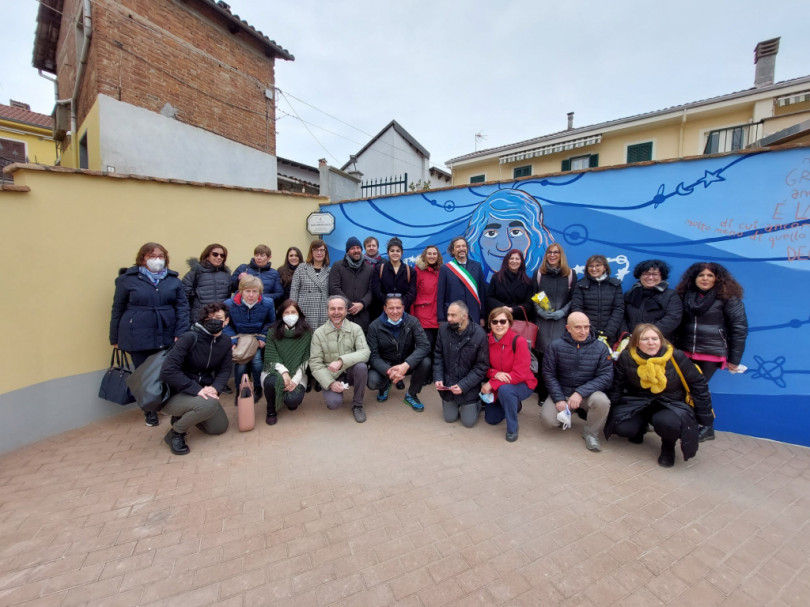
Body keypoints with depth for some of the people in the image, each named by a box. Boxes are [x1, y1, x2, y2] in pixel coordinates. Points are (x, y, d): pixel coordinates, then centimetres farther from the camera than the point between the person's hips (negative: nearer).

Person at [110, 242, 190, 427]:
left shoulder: (173, 279, 3)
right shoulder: (128, 279, 0)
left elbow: (182, 306, 0)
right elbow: (117, 309, 4)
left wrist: (181, 333, -9)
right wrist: (115, 338, 6)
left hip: (167, 337, 1)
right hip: (138, 338, -1)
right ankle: (150, 411, 30)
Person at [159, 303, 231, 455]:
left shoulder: (225, 342, -5)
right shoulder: (190, 337, -24)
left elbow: (224, 370, -1)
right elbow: (168, 371, -30)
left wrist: (215, 388, -21)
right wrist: (197, 389, -33)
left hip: (201, 391, 7)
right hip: (172, 394, -7)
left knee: (220, 427, 9)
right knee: (209, 404, -34)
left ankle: (183, 417, 30)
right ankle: (175, 432, -5)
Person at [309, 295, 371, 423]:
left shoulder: (356, 329, -4)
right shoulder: (319, 333, -4)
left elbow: (365, 352, -18)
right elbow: (315, 363, -6)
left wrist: (342, 361, -33)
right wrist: (330, 383, -21)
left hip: (350, 372, 1)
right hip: (331, 376, -1)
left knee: (361, 366, -32)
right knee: (333, 402, -28)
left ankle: (357, 405, -7)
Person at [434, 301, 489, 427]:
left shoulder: (479, 334, -20)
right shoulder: (443, 328, -12)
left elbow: (482, 366, -14)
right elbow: (438, 355, -1)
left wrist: (463, 385, -20)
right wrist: (438, 378, -12)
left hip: (469, 387, -2)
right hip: (448, 384, 3)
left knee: (468, 422, 7)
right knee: (449, 418, 12)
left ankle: (478, 402, 36)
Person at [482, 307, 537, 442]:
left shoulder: (519, 341, -24)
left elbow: (520, 374, -25)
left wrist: (492, 384, -26)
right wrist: (495, 374, -25)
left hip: (522, 385, -5)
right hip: (498, 386, 5)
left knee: (505, 389, -37)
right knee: (491, 419, 9)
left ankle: (512, 428, -12)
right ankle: (514, 405, 38)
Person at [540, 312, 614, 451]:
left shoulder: (601, 348, -6)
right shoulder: (555, 346, -8)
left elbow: (606, 376, -11)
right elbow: (549, 374, -5)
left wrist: (580, 393, -22)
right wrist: (559, 399, -15)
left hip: (588, 392, 0)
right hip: (561, 392, 0)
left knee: (602, 401, -33)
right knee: (547, 419, -19)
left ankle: (591, 433, -3)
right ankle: (571, 411, 17)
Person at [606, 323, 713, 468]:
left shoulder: (676, 357, -13)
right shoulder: (626, 358, -12)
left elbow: (698, 384, -1)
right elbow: (617, 386, 1)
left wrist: (704, 415, 0)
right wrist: (611, 410, 1)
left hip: (672, 404, -1)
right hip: (637, 403, 2)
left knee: (668, 422, -35)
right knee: (621, 427, -22)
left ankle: (668, 446, 4)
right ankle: (639, 428, 18)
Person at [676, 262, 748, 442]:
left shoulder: (727, 297, -5)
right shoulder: (686, 295, 6)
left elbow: (740, 327, -5)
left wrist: (734, 359, -7)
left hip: (712, 353, -4)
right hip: (686, 352, 4)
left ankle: (706, 428, 17)